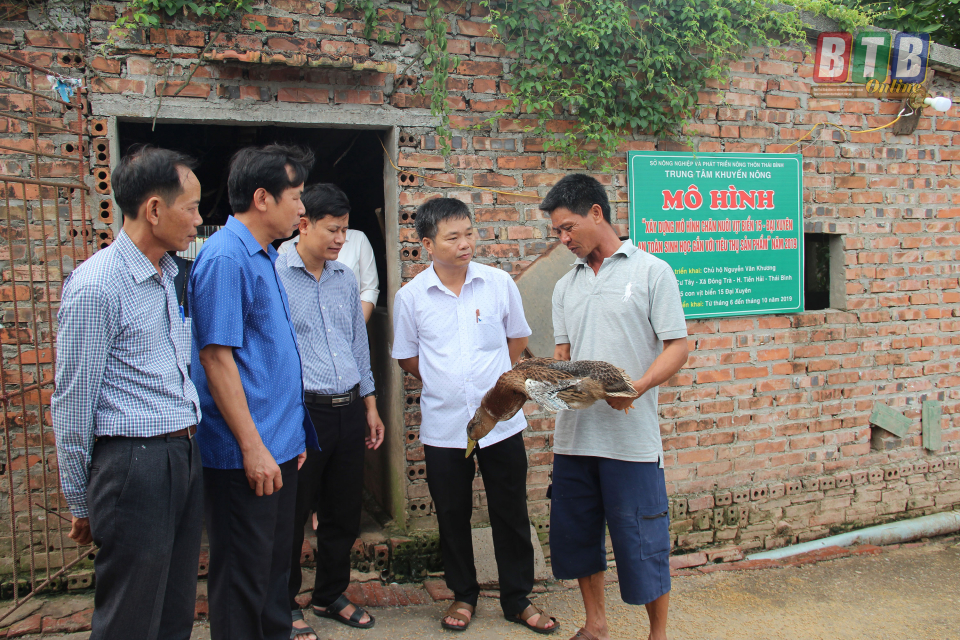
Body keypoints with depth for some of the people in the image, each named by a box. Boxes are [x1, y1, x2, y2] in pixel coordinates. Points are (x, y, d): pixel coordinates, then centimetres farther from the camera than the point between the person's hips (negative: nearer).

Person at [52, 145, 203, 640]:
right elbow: (72, 405, -10)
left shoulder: (170, 275, 11)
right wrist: (80, 502, -3)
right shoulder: (96, 287, -14)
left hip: (183, 457, 8)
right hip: (135, 464, -8)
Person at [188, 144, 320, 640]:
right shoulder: (225, 258, -16)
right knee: (244, 572, 4)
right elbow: (216, 357, -20)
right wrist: (253, 446, -20)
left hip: (279, 444, 9)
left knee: (276, 559, 20)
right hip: (245, 451, -9)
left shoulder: (264, 256, 13)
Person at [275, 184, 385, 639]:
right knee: (292, 515, 7)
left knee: (344, 514, 16)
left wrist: (370, 407, 16)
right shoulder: (273, 276, -8)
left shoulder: (345, 278, 12)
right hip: (302, 411, -6)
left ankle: (331, 595, 34)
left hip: (349, 410, 6)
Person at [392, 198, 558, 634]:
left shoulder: (499, 283, -3)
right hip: (444, 426, 0)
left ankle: (517, 599, 26)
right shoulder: (411, 296, -4)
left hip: (501, 421, 0)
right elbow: (408, 359, 8)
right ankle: (463, 594, 32)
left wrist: (491, 382, 7)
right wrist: (448, 384, 3)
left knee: (511, 514, 9)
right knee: (452, 515, 12)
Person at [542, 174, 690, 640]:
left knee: (641, 541, 2)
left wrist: (638, 387, -22)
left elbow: (676, 347, -6)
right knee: (576, 533, 14)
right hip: (574, 431, 6)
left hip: (631, 436, -6)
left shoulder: (651, 271, -2)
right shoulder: (566, 286, 14)